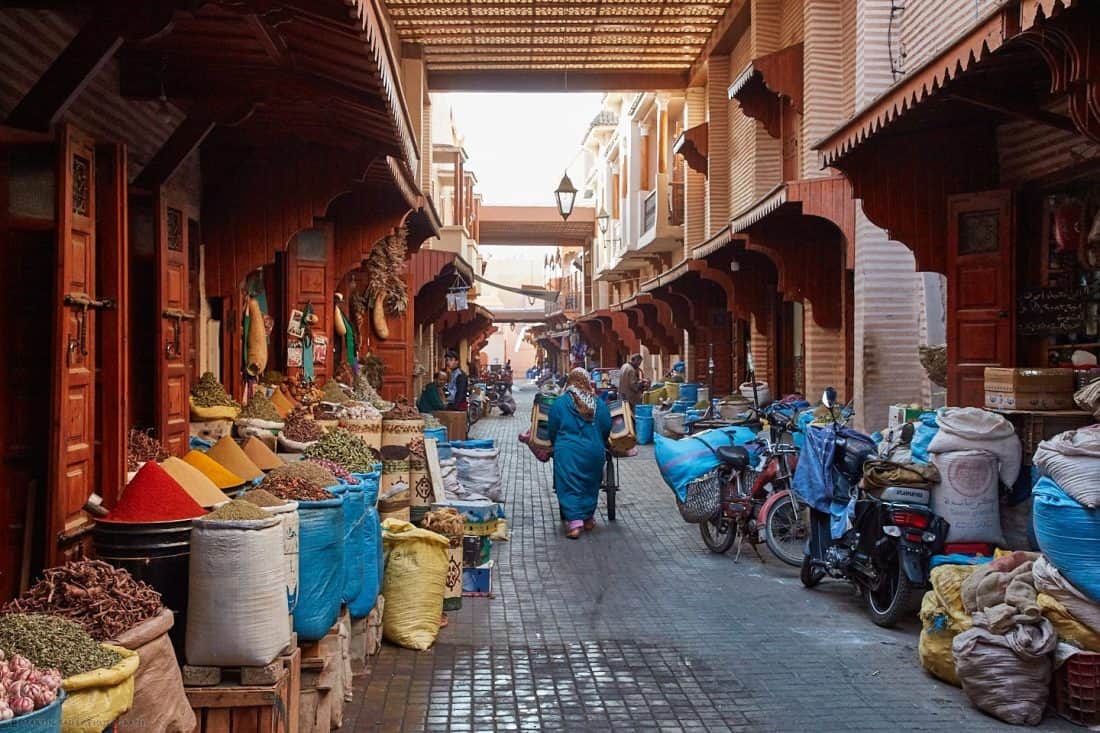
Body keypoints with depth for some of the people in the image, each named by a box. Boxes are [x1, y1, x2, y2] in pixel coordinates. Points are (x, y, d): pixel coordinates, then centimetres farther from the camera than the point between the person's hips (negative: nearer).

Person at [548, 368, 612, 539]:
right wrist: (601, 444, 24)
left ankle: (575, 522, -11)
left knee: (570, 486, 0)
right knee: (590, 484, 19)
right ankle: (588, 518, 29)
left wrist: (556, 444, 21)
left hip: (568, 451, -3)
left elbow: (552, 429, 2)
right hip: (594, 451, 3)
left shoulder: (560, 403, -4)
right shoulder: (598, 403, 2)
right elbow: (607, 428, 6)